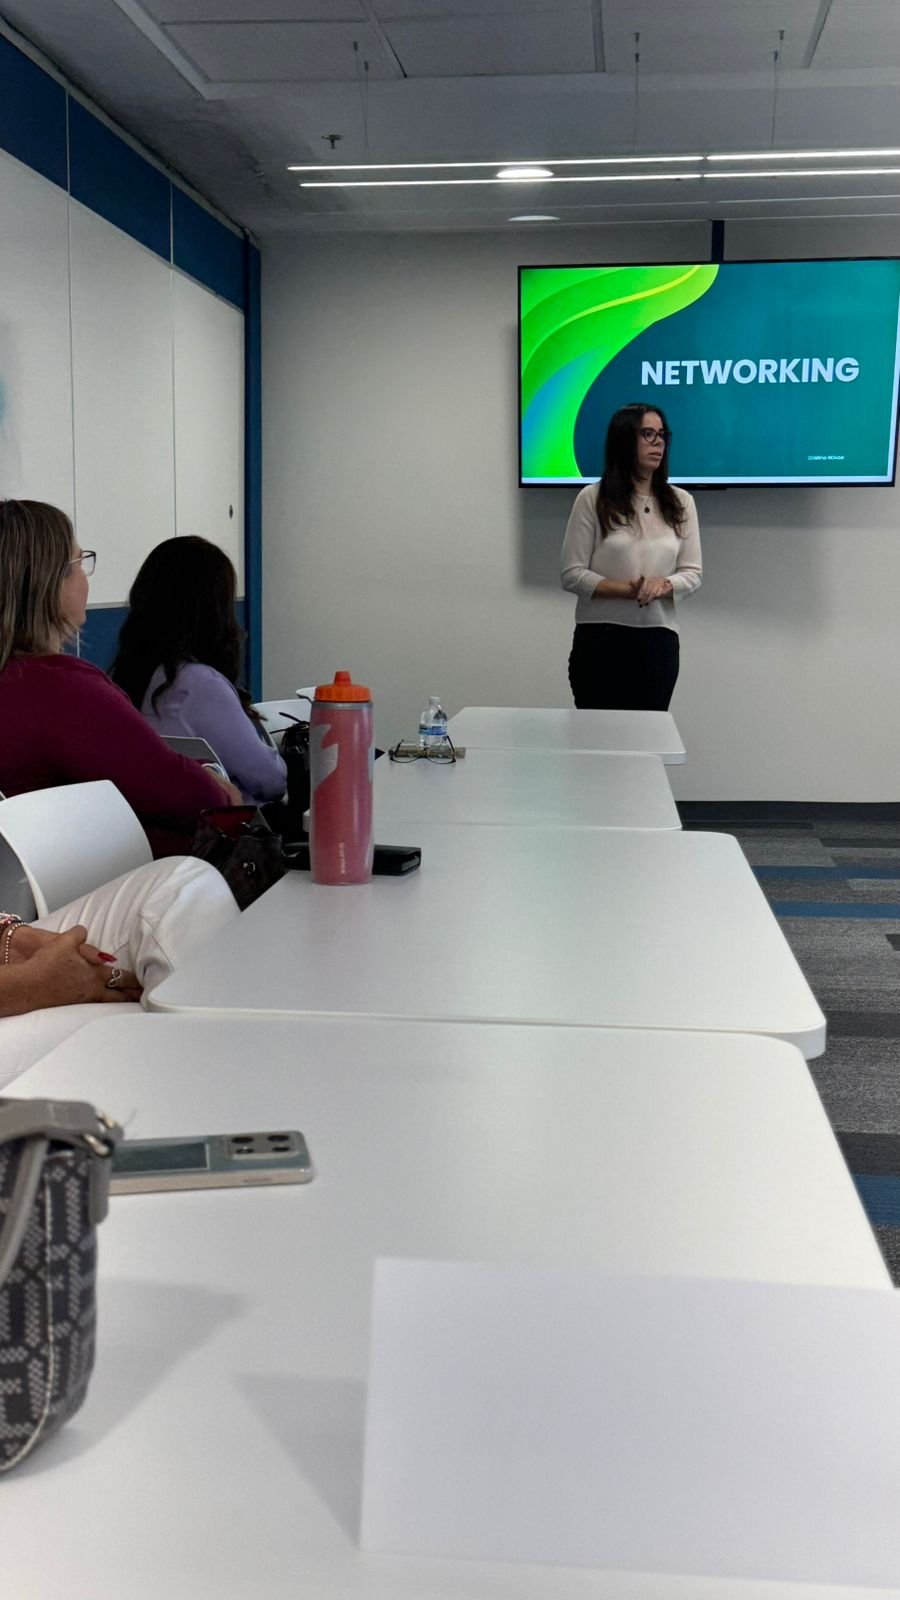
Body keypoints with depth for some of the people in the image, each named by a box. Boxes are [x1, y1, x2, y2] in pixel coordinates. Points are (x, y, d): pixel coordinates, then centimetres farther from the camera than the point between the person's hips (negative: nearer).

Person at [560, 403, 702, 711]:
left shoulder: (681, 502, 8)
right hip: (600, 639, -3)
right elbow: (572, 574, -4)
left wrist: (663, 585, -15)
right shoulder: (593, 499, -2)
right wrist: (628, 590, -16)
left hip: (658, 640, 3)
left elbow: (693, 573, 7)